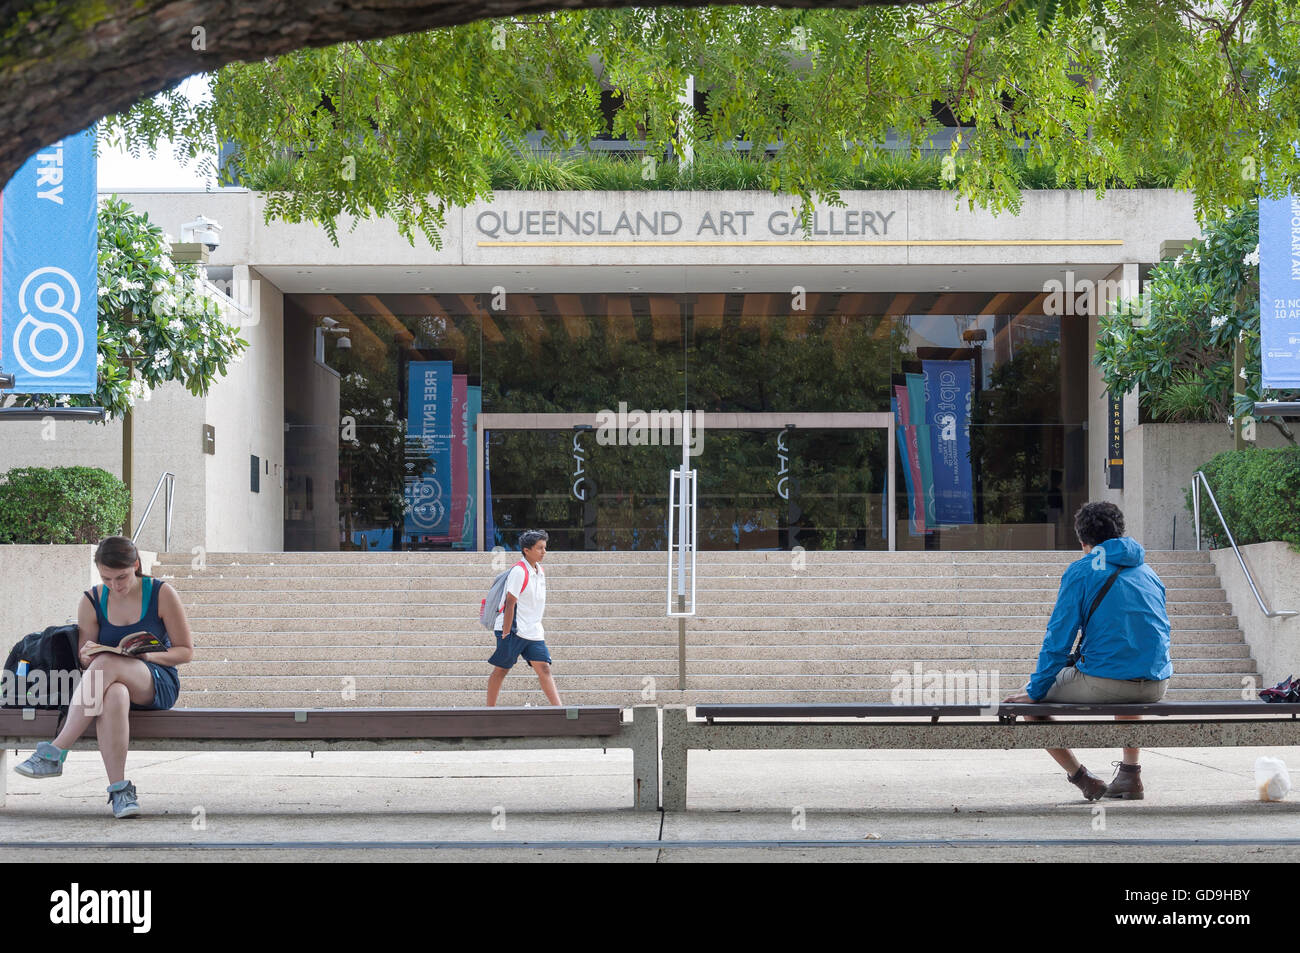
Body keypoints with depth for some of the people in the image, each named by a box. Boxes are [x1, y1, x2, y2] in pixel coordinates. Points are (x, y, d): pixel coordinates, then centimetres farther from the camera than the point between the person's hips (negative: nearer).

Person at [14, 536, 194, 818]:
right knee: (114, 695, -41)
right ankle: (119, 789, -40)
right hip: (116, 684, 2)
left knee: (107, 664, -37)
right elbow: (85, 662, 8)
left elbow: (185, 651, 1)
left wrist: (148, 656, -18)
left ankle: (53, 754, -37)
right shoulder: (92, 602, 6)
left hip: (159, 685, -2)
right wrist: (86, 657, -18)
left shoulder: (162, 594, -2)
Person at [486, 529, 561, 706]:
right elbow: (510, 604, -17)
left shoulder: (539, 571, 12)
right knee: (501, 670, 1)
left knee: (544, 668, -4)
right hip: (513, 630, -7)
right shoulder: (519, 571, -14)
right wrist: (506, 633, -18)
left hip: (533, 632, 7)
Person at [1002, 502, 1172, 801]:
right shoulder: (1147, 571, 16)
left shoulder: (1081, 571, -1)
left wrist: (1035, 690, 1)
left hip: (1103, 682, -6)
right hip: (1156, 684, 6)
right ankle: (1130, 772, 31)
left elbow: (1059, 638, -6)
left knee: (1028, 700, 14)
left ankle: (1081, 776, 6)